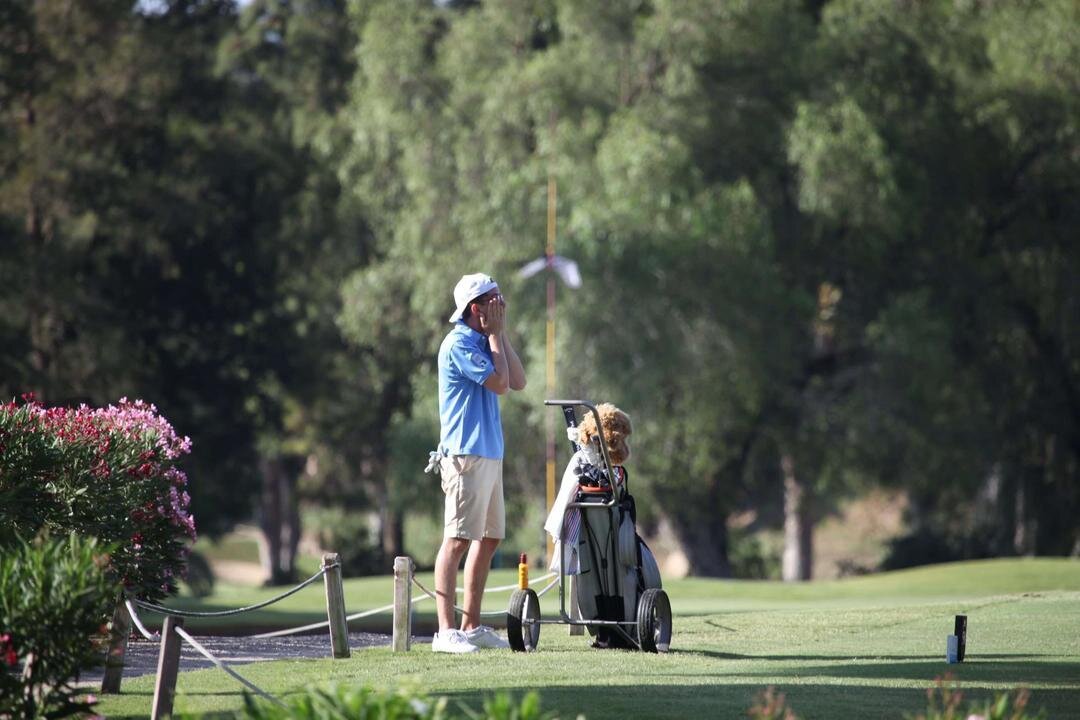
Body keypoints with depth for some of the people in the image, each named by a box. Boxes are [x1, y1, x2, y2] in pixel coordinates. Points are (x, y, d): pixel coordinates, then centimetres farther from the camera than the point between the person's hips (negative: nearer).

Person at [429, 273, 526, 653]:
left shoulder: (484, 342, 16)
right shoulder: (458, 344, -12)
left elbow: (518, 381, 10)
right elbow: (499, 383, -17)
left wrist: (501, 334, 6)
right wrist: (494, 334, -7)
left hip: (490, 454, 10)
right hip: (465, 454, -10)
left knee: (489, 538, 12)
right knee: (458, 540, -12)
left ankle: (472, 626, 18)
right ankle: (446, 631, -14)